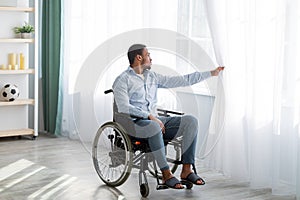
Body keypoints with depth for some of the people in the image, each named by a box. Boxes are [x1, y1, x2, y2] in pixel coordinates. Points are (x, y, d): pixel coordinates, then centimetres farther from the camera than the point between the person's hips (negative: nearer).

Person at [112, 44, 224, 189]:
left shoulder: (152, 76, 17)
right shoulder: (122, 80, -3)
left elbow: (180, 80, 17)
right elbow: (124, 108, -16)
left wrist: (211, 73, 17)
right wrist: (150, 116, -21)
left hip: (154, 120, 7)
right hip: (134, 123, -7)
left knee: (190, 121, -14)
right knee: (154, 126, -40)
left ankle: (186, 170, -18)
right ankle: (166, 174, -33)